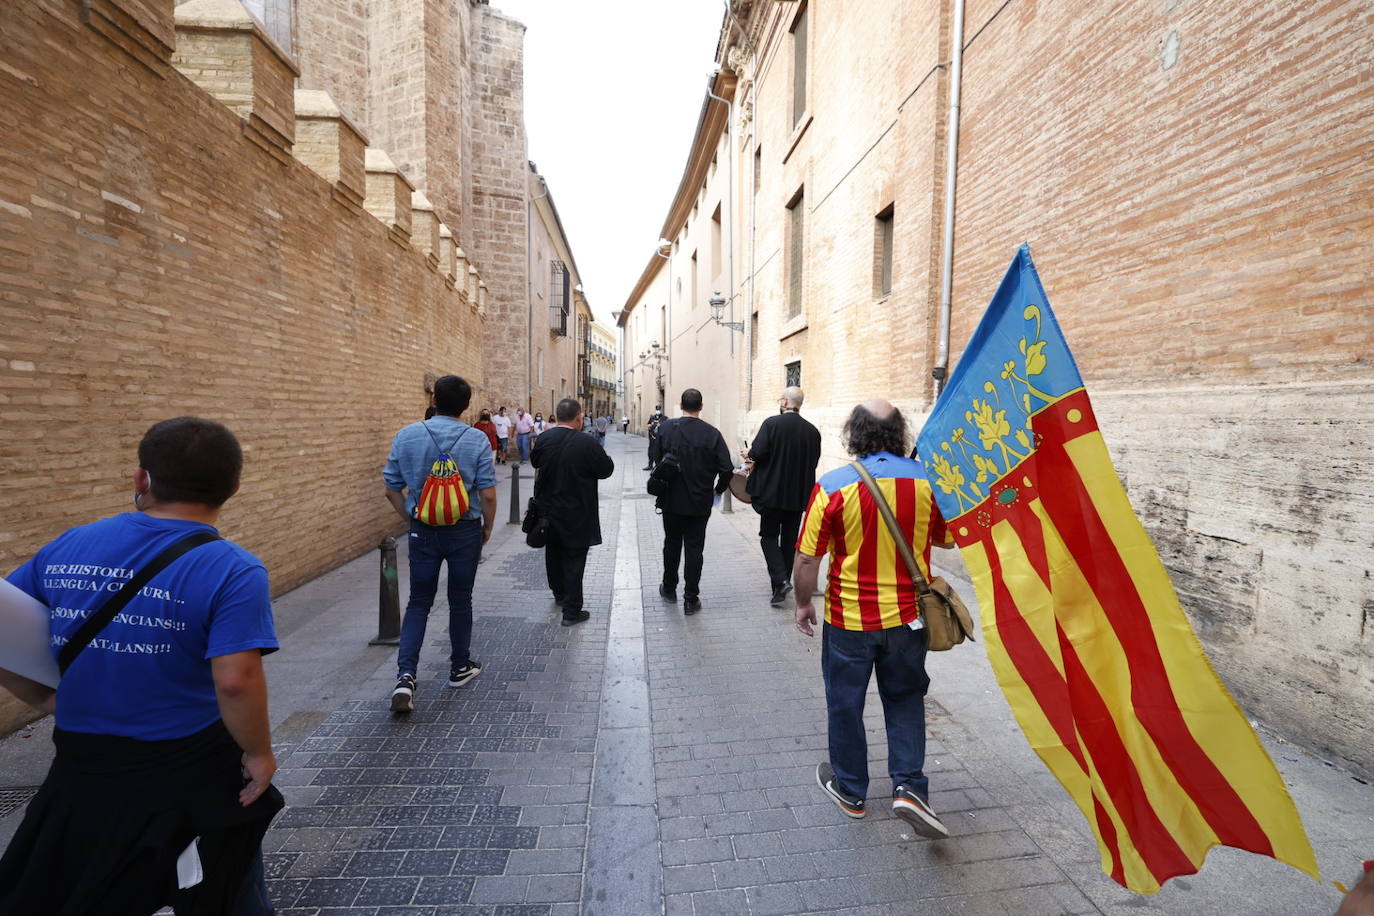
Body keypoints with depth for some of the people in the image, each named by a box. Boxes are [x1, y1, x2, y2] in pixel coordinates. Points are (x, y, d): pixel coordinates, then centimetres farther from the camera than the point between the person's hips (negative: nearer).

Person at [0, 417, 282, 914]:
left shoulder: (67, 547, -2)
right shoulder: (232, 569, -21)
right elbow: (236, 680, -29)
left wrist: (45, 696, 14)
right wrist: (259, 752, -13)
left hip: (79, 771, 5)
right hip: (188, 777, -4)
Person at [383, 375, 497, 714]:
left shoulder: (407, 436, -4)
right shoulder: (477, 440, -11)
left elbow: (392, 489, 0)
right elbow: (487, 494, -12)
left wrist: (411, 518, 15)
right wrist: (488, 527, 4)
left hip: (423, 531, 2)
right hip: (465, 532, -1)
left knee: (419, 603, 12)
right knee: (460, 601, 13)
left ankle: (405, 676, -1)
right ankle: (460, 668, 28)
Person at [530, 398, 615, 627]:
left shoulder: (542, 440, -8)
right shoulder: (586, 444, -22)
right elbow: (606, 470, -12)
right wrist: (605, 457, 8)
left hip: (548, 511, 6)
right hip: (576, 514, -5)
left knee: (553, 554, 23)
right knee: (573, 560, 5)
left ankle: (559, 594, 43)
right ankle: (572, 611, 12)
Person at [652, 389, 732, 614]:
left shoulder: (666, 428, -10)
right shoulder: (712, 433, -11)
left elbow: (656, 459, -2)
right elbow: (726, 469, -13)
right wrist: (719, 489, 6)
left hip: (671, 500, 1)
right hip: (700, 502, -1)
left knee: (672, 544, 19)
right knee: (694, 548, 7)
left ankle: (669, 589, 34)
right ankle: (691, 599, 13)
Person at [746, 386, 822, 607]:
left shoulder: (772, 423, -12)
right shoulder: (812, 431, 1)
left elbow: (758, 452, -18)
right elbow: (814, 462, 5)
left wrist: (749, 454, 4)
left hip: (772, 492, -4)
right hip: (798, 495, 4)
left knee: (769, 536, 10)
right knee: (789, 539, 14)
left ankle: (780, 580, -7)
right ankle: (782, 586, 21)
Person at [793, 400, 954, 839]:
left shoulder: (832, 486, -18)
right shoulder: (928, 480, -9)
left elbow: (807, 559, -13)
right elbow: (945, 539, 8)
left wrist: (803, 603, 2)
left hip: (849, 619, -2)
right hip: (907, 617, 3)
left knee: (845, 704, 17)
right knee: (905, 700, 23)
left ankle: (850, 790, 34)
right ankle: (909, 786, 16)